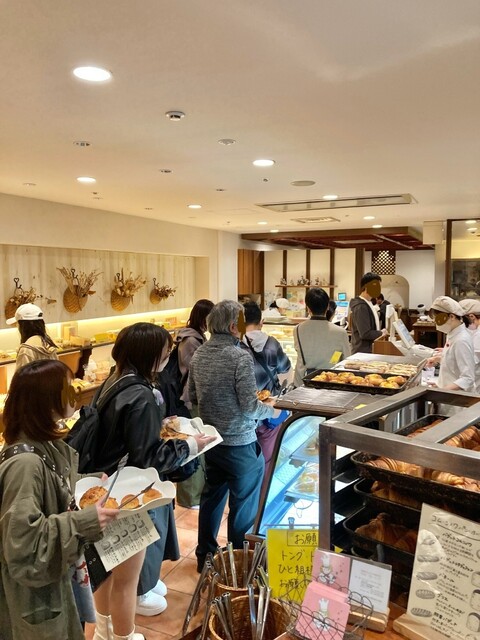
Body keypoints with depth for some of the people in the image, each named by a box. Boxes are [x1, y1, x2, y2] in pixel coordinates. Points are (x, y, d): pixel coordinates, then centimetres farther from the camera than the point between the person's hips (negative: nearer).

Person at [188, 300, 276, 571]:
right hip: (240, 444, -7)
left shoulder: (199, 354, -1)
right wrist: (270, 409, -2)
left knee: (212, 497, 22)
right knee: (243, 505, 12)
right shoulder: (240, 357, -21)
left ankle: (205, 556, 37)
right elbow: (250, 406, -21)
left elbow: (193, 396, 8)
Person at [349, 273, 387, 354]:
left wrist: (379, 332, 5)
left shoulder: (368, 303, 12)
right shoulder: (361, 307, -19)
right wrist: (381, 333, -8)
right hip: (363, 352, -9)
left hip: (370, 350, 9)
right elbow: (365, 334, -23)